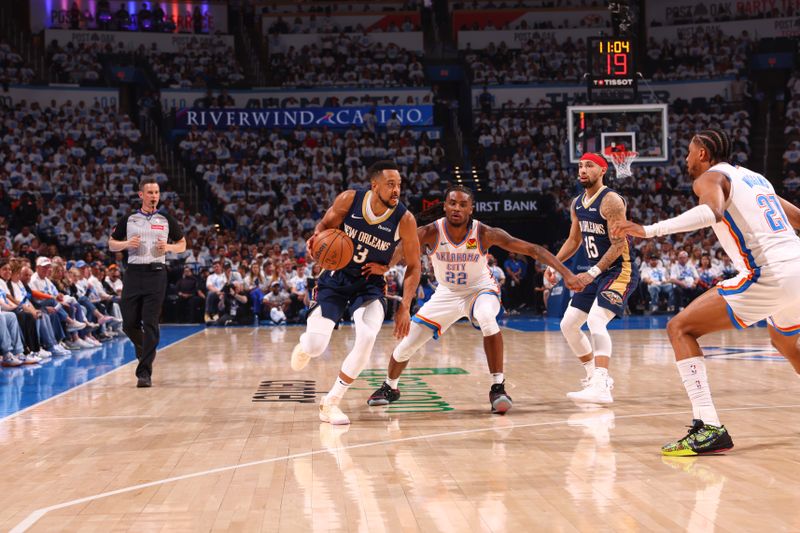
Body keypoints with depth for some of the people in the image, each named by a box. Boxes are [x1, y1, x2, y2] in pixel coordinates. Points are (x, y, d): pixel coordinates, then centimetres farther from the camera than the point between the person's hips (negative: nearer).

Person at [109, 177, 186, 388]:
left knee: (150, 324, -7)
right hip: (133, 273, 2)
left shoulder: (166, 219, 7)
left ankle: (144, 372, -6)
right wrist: (126, 244, -7)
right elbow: (111, 244, 13)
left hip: (156, 273, -2)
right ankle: (143, 347, 36)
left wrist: (168, 247, -7)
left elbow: (182, 244, 14)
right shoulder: (128, 219, 8)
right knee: (129, 324, 4)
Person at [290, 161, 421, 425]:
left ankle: (331, 402, -9)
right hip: (336, 277, 0)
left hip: (370, 283, 0)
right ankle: (305, 346, 29)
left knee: (367, 336, -29)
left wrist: (405, 307, -15)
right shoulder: (349, 200, -17)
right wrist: (317, 236, -22)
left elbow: (413, 267, -7)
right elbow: (326, 224, 3)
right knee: (315, 347, -16)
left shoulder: (404, 219, -17)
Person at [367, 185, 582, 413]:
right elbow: (397, 252, -31)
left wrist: (566, 273, -32)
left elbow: (532, 249, -25)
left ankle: (498, 387, -28)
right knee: (406, 345, 2)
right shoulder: (430, 233, -23)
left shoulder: (485, 234, -26)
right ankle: (390, 387, 35)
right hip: (446, 293, 2)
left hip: (480, 289, -2)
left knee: (486, 318, -38)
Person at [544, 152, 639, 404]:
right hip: (596, 273, 10)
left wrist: (591, 274, -24)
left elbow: (619, 244, -21)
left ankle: (601, 387, -34)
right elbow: (574, 240, 23)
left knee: (595, 320, -28)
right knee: (568, 325, 10)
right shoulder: (577, 204, 10)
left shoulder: (610, 200, -17)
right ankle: (595, 375, 25)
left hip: (620, 270, -9)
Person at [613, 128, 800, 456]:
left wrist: (650, 230, -25)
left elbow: (713, 212, -22)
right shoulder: (755, 177, 25)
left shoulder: (709, 178, 2)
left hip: (767, 276, -8)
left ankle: (709, 428, -17)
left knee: (680, 328, -5)